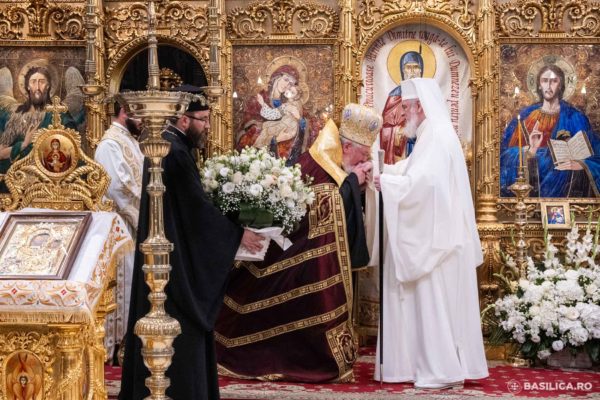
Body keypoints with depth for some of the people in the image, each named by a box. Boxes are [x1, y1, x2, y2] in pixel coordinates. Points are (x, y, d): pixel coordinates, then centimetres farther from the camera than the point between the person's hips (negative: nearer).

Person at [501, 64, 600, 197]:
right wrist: (530, 151, -19)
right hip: (531, 186, 1)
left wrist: (580, 165, -18)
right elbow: (506, 155, -1)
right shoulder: (525, 116, 7)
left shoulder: (575, 118, 4)